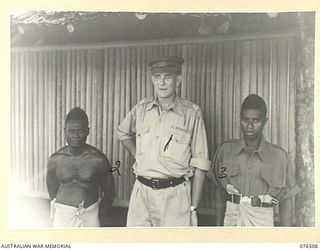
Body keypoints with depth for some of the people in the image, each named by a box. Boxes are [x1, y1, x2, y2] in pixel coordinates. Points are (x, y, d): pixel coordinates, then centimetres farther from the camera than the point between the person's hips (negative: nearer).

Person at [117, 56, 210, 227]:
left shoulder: (191, 114, -5)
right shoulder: (141, 109, 5)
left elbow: (199, 165, -4)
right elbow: (123, 133, 26)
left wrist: (193, 206, -5)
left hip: (175, 195, -3)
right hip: (141, 192, 3)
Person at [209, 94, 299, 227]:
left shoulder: (278, 156, -3)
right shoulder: (226, 150, 2)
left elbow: (286, 200, 2)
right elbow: (221, 193, 9)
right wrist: (219, 225, 9)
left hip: (262, 221, -1)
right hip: (232, 219, 1)